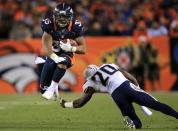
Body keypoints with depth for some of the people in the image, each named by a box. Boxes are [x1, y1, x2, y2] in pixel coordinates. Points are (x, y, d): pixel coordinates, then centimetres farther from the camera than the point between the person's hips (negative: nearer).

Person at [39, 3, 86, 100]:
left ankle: (52, 87, -30)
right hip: (52, 54, 1)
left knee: (63, 62, -39)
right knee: (44, 88, -6)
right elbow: (46, 45, -29)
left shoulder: (76, 26, -17)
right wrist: (55, 58, -48)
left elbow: (83, 49, -12)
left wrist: (71, 48, -32)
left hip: (66, 54, -1)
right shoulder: (49, 24, -20)